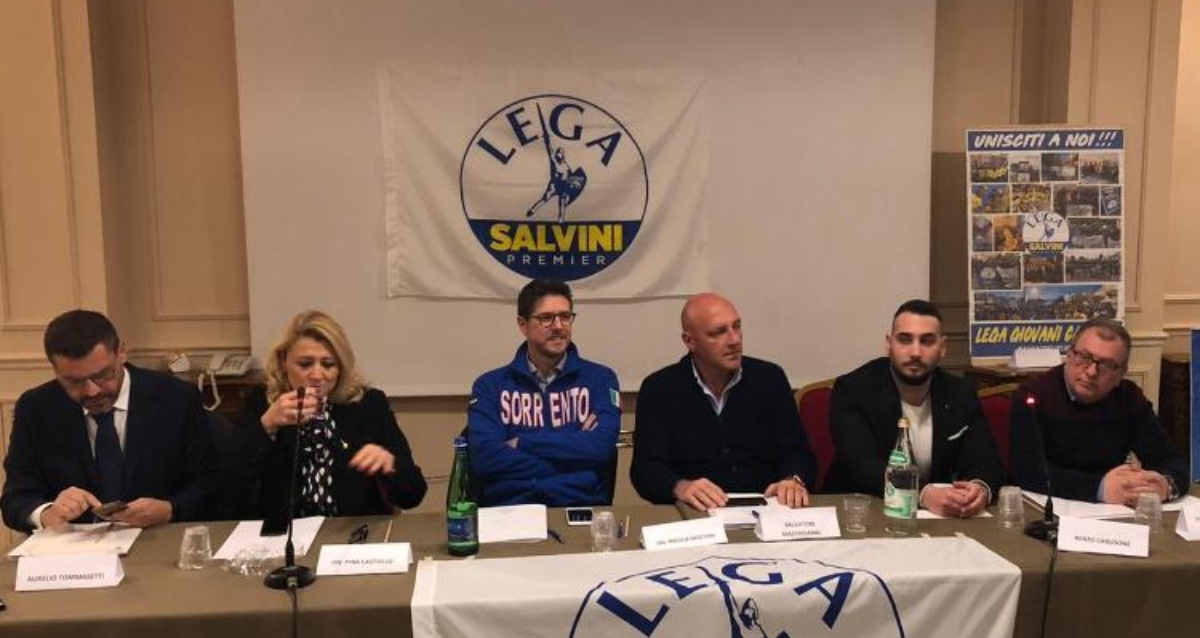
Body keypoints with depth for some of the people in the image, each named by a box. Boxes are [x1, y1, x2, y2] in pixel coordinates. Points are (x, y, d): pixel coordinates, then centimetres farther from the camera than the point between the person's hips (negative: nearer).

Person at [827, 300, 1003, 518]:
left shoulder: (961, 394, 2)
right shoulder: (852, 391, -11)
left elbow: (986, 461, -4)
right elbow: (863, 466, -22)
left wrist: (981, 489, -28)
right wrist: (925, 494, -37)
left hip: (939, 514, 4)